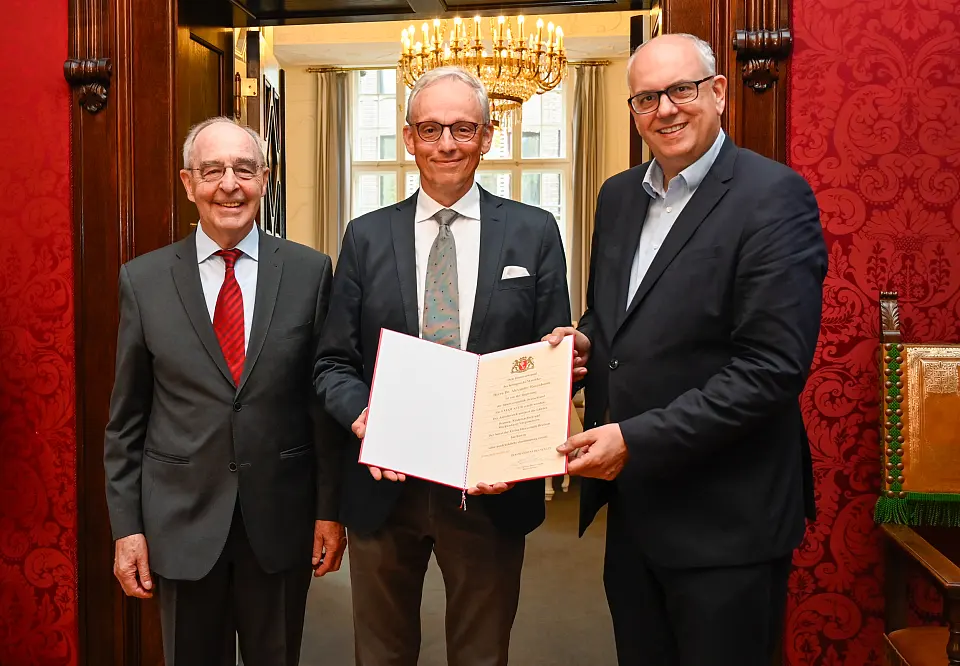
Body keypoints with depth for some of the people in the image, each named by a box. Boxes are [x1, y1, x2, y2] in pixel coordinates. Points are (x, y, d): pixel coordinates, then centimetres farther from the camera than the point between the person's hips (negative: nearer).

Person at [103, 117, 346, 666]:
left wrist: (331, 509, 0)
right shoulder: (143, 280, -1)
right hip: (181, 519, 1)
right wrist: (127, 526, 0)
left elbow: (326, 397, -1)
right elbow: (126, 418, 2)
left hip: (282, 518, 0)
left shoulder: (310, 272, -4)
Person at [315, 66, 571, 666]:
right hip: (384, 486, 1)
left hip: (491, 489, -1)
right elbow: (334, 363, 4)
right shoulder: (367, 236, 3)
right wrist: (361, 415, -17)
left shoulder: (535, 233, 0)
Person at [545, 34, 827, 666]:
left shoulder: (774, 197, -14)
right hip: (630, 503, 7)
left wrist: (637, 440, -22)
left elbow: (772, 367, -20)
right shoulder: (618, 195, 8)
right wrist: (585, 343, -4)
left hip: (724, 520, -6)